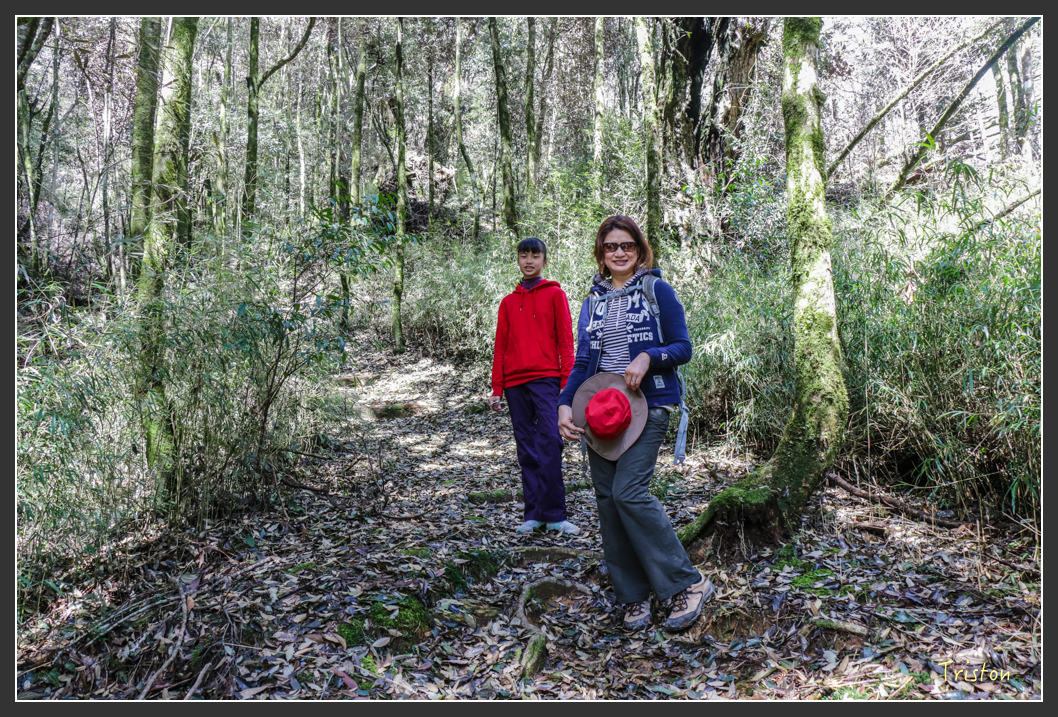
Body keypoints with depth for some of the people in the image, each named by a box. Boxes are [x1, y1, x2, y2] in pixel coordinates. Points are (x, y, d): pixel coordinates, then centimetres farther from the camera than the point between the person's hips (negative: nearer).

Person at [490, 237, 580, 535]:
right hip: (515, 383, 4)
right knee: (527, 449, 4)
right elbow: (500, 347, 17)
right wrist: (497, 389, 11)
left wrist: (567, 381, -6)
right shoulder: (508, 302, 18)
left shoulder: (555, 294, 8)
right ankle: (533, 514, 9)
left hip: (546, 379, -3)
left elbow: (565, 340, 3)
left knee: (550, 443, -13)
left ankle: (552, 514, -8)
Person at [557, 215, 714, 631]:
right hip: (599, 406, 5)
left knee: (629, 492, -18)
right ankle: (633, 595, 15)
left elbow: (683, 348, 1)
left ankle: (688, 584, -3)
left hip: (647, 405, -5)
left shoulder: (658, 291, 3)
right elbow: (582, 363, 14)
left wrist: (647, 357, -18)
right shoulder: (593, 301, 15)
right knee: (606, 498, 2)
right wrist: (565, 405, 0)